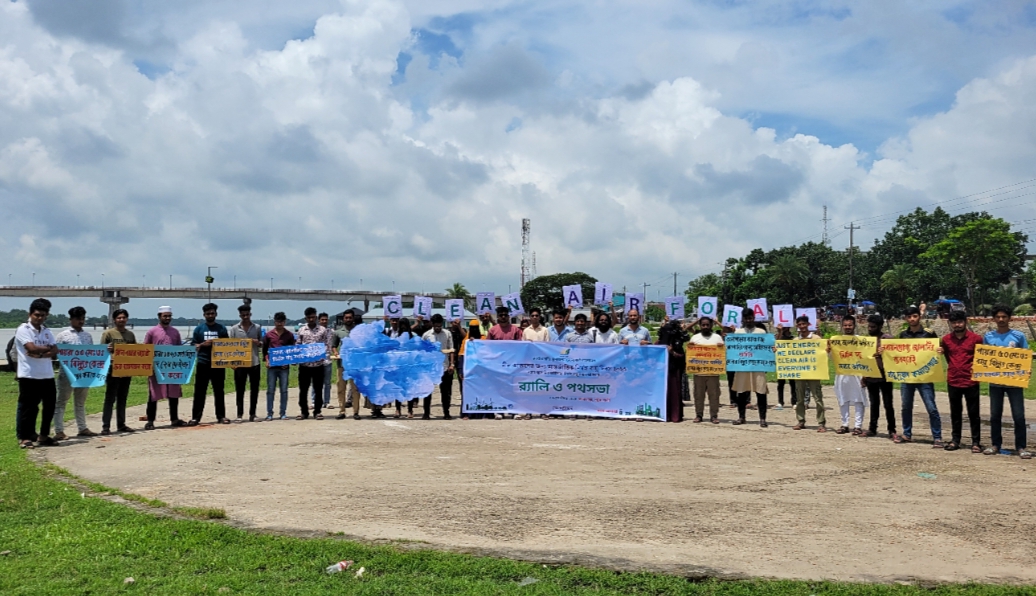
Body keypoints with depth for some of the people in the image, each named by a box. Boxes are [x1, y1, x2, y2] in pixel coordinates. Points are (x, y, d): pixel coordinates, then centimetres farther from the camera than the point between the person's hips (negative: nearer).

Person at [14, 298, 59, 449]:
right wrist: (48, 348, -3)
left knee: (50, 406, 9)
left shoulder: (47, 331, 12)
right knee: (27, 407, 0)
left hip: (47, 375, 6)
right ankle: (24, 438, 9)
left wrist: (40, 354, -15)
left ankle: (43, 436, 21)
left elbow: (55, 351, 2)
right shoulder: (23, 329, -6)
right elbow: (32, 348, -19)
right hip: (29, 375, -6)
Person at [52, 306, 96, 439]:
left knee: (80, 402, 14)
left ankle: (83, 428, 20)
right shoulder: (62, 336, -2)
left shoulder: (88, 336, 11)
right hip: (67, 374, -5)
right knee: (61, 402, 2)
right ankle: (59, 431, 4)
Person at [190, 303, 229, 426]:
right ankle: (195, 417, 2)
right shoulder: (199, 328, 6)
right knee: (199, 391, -1)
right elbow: (194, 346, 6)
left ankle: (221, 416, 13)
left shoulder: (221, 328, 7)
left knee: (219, 391, 7)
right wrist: (203, 344, -13)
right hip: (203, 363, -1)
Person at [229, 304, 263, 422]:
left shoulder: (257, 328, 5)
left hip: (254, 363, 1)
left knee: (254, 390, 5)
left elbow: (262, 344, 11)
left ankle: (252, 414, 14)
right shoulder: (234, 329, 2)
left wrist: (258, 343, -12)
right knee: (240, 390, 3)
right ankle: (240, 414, 10)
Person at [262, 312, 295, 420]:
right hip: (272, 366, 0)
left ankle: (283, 413, 9)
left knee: (284, 390, 2)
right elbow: (264, 349, 11)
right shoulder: (268, 334, 6)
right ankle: (269, 413, 8)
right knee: (270, 390, 2)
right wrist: (266, 360, -3)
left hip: (284, 366, 0)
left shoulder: (289, 335, 5)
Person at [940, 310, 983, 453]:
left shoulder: (976, 338, -5)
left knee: (973, 413, 4)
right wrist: (952, 367, 11)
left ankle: (976, 442, 9)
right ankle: (955, 440, 19)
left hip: (971, 381, -3)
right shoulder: (946, 339, 3)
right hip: (953, 381, 3)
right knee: (955, 412, 11)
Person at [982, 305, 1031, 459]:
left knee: (1019, 415, -2)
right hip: (995, 381, 2)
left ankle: (1021, 447, 7)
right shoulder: (988, 336, 3)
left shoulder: (1018, 336, -2)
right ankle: (995, 444, 20)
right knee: (995, 415, 9)